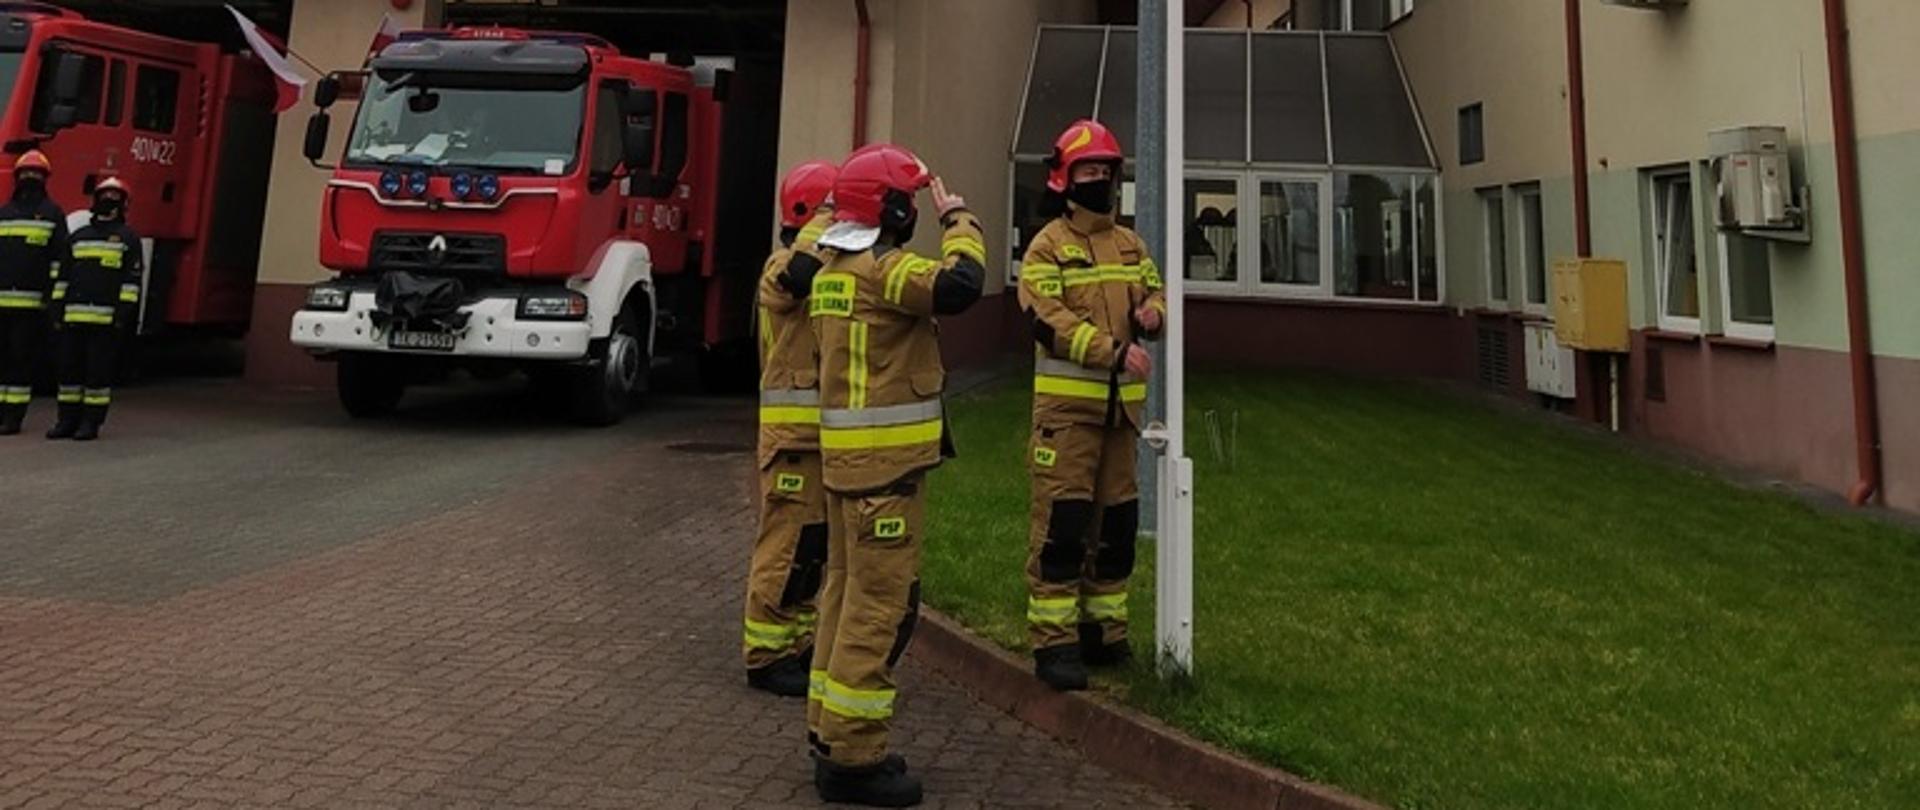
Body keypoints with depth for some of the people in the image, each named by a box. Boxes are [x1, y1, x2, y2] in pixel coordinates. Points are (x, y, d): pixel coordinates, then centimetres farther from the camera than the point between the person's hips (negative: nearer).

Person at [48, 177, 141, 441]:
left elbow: (132, 279, -3)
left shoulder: (128, 238, 4)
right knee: (69, 367, 6)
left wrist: (124, 312, -11)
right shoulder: (78, 237, 18)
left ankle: (91, 422, 4)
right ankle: (68, 420, 14)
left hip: (105, 319, -5)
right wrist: (58, 308, 12)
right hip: (73, 318, 5)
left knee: (99, 371, -3)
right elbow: (64, 275, 20)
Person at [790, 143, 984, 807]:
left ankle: (830, 730, 25)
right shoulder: (882, 268, -16)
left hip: (847, 452, 10)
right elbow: (957, 285, -28)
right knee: (879, 603, -5)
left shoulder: (831, 269, 15)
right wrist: (960, 222, -14)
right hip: (884, 458, -10)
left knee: (847, 589, 16)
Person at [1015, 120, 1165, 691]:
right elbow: (1049, 322, -16)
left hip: (1120, 404, 7)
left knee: (1116, 520, 12)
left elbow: (1155, 293, 20)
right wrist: (1114, 351, -25)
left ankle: (1103, 629, 25)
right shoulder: (1047, 247, -6)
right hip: (1066, 403, -7)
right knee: (1062, 521, -8)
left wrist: (1152, 312, -5)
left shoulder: (1131, 246, 15)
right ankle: (1054, 641, 0)